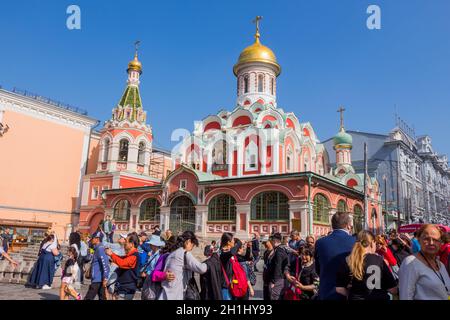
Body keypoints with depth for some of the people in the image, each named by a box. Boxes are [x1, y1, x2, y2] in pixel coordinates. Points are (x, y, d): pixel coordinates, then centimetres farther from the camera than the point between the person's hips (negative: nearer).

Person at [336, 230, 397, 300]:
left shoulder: (349, 261, -11)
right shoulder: (379, 260, -13)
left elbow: (339, 288, -9)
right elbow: (393, 289, -11)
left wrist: (351, 294, 8)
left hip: (356, 298, 1)